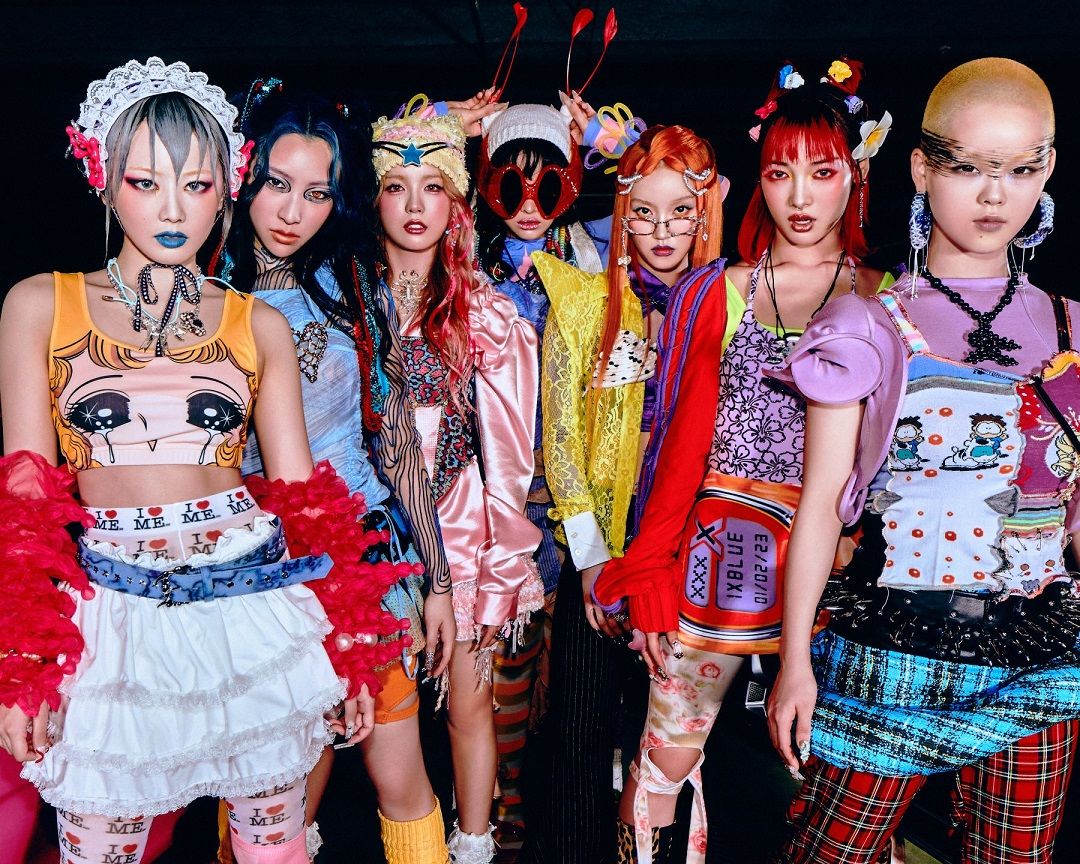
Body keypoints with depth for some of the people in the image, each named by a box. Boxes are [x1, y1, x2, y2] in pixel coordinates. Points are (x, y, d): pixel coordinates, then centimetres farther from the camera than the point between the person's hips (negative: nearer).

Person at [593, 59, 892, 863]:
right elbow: (686, 437, 5)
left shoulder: (884, 304, 4)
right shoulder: (718, 293, 7)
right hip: (720, 548, 1)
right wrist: (649, 571, 0)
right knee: (666, 752, 6)